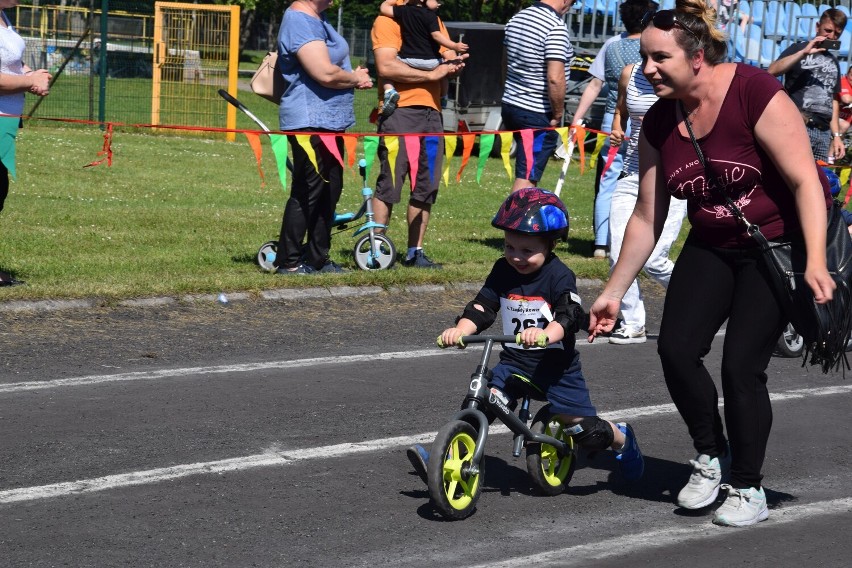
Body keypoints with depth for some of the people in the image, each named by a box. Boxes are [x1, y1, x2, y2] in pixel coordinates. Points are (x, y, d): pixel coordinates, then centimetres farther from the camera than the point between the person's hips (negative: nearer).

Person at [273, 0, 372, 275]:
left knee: (329, 192, 14)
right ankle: (288, 262, 1)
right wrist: (356, 78, -7)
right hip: (310, 122, -10)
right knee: (307, 194, -6)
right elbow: (326, 74, -25)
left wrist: (355, 77, 4)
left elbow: (334, 65, 25)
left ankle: (318, 258, 22)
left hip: (329, 121, 10)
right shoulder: (300, 22, -18)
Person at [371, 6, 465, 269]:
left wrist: (454, 64, -5)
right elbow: (385, 67, -16)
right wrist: (431, 74, -12)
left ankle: (415, 252, 14)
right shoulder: (389, 19, -4)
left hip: (432, 112, 7)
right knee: (390, 184, -8)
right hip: (400, 111, -7)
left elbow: (449, 59, 21)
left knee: (426, 186, 7)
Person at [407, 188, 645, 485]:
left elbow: (570, 316, -27)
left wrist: (544, 334, -48)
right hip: (514, 361, 4)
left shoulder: (559, 276, -13)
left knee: (584, 429, 0)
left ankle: (621, 439, 31)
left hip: (556, 363, -4)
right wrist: (460, 329, -25)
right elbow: (481, 308, -3)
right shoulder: (503, 272, 2)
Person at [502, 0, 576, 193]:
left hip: (510, 105, 8)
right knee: (526, 177, -3)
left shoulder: (517, 18, 8)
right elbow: (555, 78, -24)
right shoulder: (556, 27, -18)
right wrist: (558, 115, -12)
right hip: (538, 114, -8)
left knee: (527, 172, 21)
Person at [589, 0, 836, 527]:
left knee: (742, 365, -11)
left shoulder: (755, 93, -24)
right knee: (676, 348, -9)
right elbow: (647, 218, 3)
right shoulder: (659, 123, -6)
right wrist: (614, 292, 5)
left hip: (781, 243, -5)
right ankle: (711, 457, 15)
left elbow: (806, 181, -24)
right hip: (712, 246, 6)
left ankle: (749, 489, 7)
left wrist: (815, 262, -31)